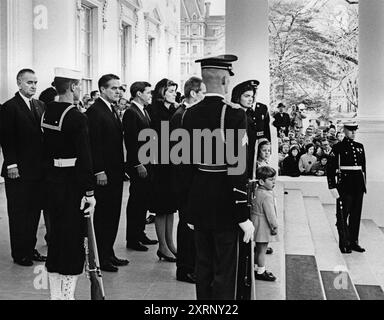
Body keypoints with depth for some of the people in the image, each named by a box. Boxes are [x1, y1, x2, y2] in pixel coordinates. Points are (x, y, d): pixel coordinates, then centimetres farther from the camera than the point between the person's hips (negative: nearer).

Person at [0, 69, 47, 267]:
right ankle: (19, 254, 13)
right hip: (19, 171, -6)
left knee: (34, 211, 11)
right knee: (18, 213, 5)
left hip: (39, 169, 6)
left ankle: (30, 249, 22)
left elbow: (44, 136, 11)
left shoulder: (41, 106, 12)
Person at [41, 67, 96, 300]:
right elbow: (84, 157, -19)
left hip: (52, 180, 8)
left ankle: (56, 293, 25)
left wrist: (50, 175, 14)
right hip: (72, 183, -8)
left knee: (56, 235, 15)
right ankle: (67, 294, 6)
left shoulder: (47, 113, 6)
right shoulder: (77, 118, -17)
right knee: (74, 237, 1)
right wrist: (90, 192, -16)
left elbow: (47, 149, 9)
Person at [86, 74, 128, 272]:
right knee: (102, 216, -1)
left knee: (113, 214, 12)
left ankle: (109, 254, 20)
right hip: (103, 174, -9)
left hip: (115, 172, 9)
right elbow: (94, 144, -17)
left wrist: (122, 168, 13)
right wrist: (99, 172, -20)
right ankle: (100, 258, 7)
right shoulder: (95, 111, -12)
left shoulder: (112, 111, 16)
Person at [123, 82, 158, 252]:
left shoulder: (144, 111, 15)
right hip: (137, 165, -9)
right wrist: (138, 165, -20)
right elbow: (131, 141, -18)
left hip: (146, 163, 9)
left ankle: (140, 233, 24)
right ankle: (132, 239, 8)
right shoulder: (131, 113, -14)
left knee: (144, 200, 14)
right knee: (136, 201, -1)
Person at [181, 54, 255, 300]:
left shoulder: (191, 114, 3)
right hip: (224, 205, -6)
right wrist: (243, 216, -13)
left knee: (203, 268, 17)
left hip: (198, 202, 6)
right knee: (224, 273, 3)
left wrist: (189, 208, 14)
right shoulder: (235, 115, -16)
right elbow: (237, 170, -19)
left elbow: (186, 163, 7)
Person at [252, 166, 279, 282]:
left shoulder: (257, 191, 7)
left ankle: (257, 268, 30)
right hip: (263, 226, -10)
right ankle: (260, 273, 11)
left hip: (257, 222, 10)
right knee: (262, 249, 1)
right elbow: (270, 213, -22)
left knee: (259, 249, 19)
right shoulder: (267, 196, -23)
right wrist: (274, 226, -13)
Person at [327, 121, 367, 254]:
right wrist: (332, 186, -11)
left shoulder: (360, 147, 13)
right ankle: (344, 243, 8)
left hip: (358, 186, 5)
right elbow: (330, 168, -6)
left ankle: (354, 242, 19)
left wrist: (364, 184, 14)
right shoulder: (338, 147, -3)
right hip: (344, 185, -5)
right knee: (343, 215, 0)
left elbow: (364, 167, 18)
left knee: (356, 214, 9)